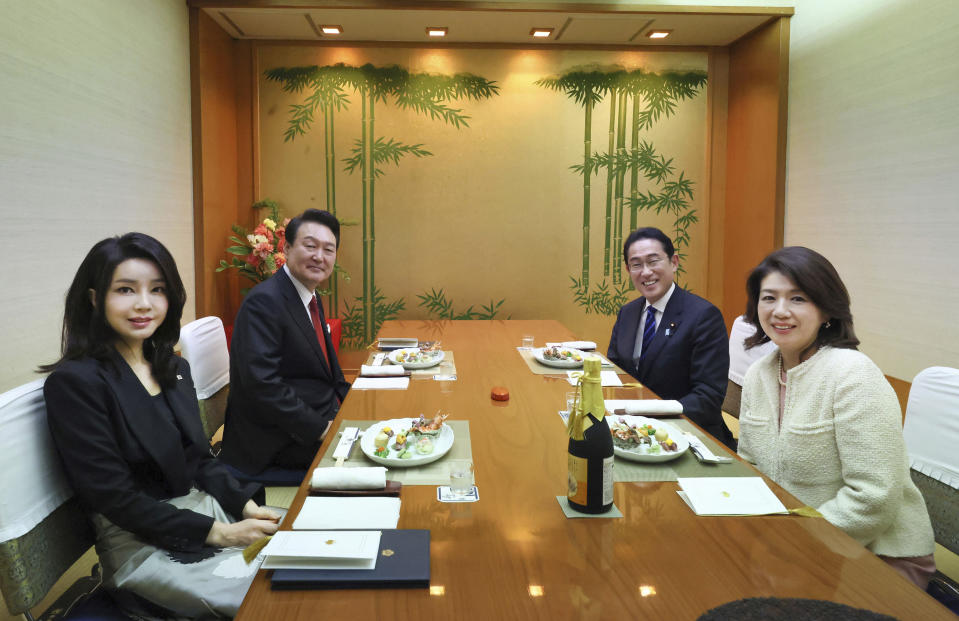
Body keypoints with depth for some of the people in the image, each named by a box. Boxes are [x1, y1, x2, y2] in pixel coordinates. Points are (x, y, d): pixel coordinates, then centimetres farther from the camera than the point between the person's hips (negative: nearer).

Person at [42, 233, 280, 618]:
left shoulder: (173, 368, 8)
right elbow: (114, 496, -17)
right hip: (144, 544, -6)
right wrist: (216, 532, -19)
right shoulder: (74, 382, -14)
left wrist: (246, 506, -5)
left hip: (206, 510, 7)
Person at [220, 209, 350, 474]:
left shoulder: (312, 300, 11)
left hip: (324, 416, 9)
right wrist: (320, 428, -25)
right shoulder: (264, 301, -18)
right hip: (280, 440, -9)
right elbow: (262, 383, -27)